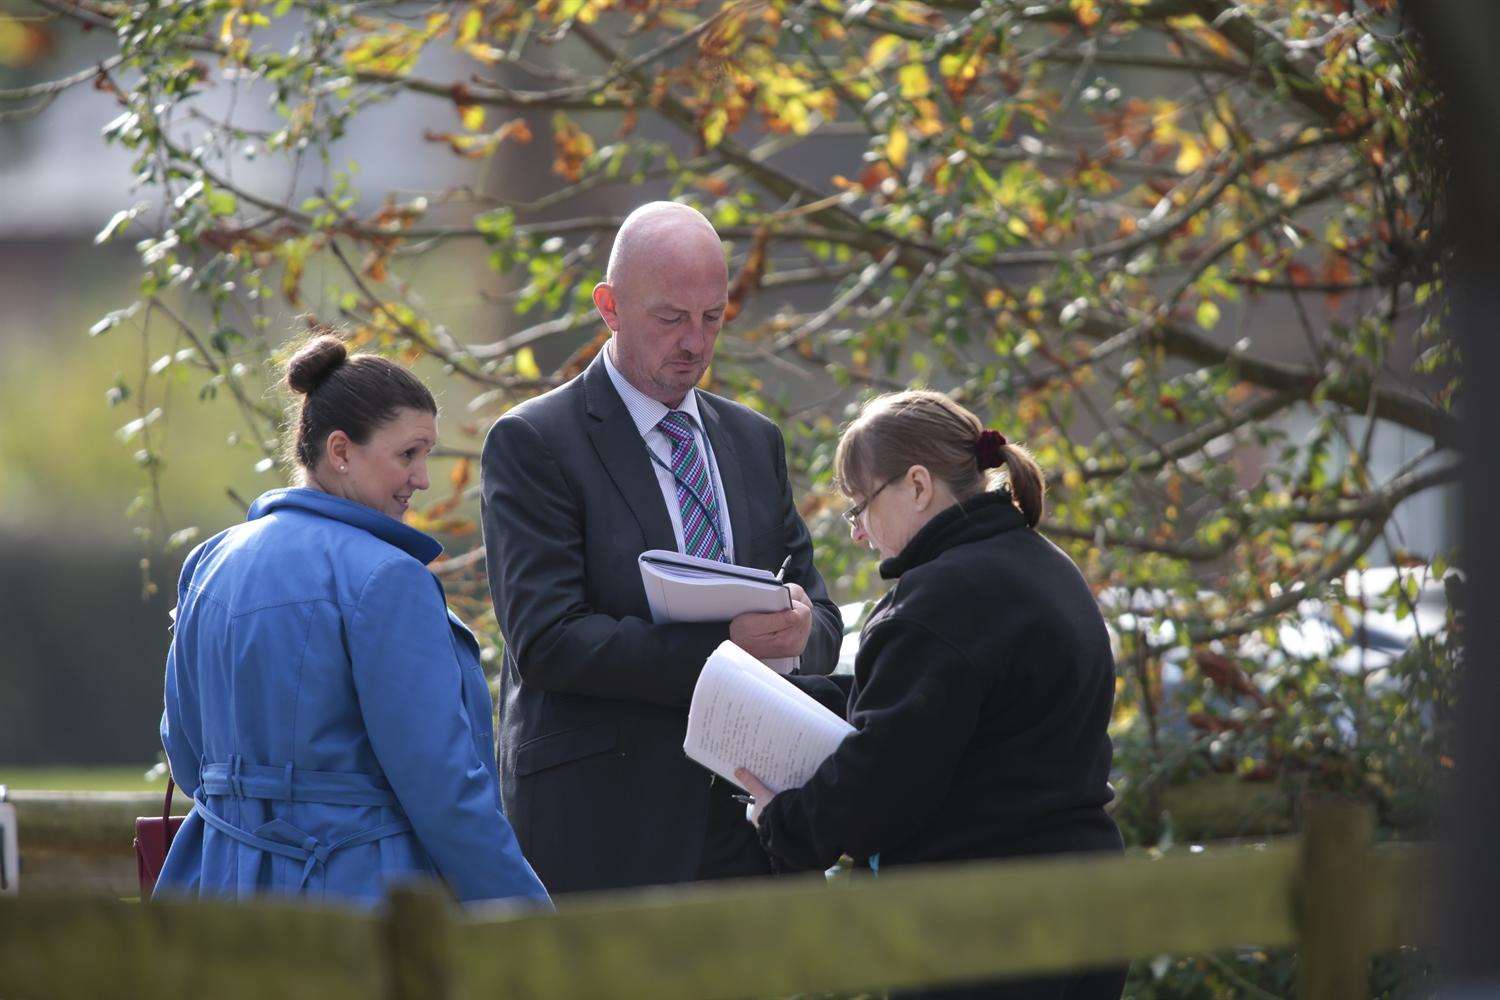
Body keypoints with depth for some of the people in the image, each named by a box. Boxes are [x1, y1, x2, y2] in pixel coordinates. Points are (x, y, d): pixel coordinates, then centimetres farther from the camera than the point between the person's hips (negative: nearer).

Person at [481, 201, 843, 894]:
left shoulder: (754, 440, 18)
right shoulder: (531, 442, -3)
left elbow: (822, 623, 18)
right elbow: (545, 640, -13)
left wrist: (800, 628, -8)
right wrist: (719, 648, -21)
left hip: (745, 818, 6)